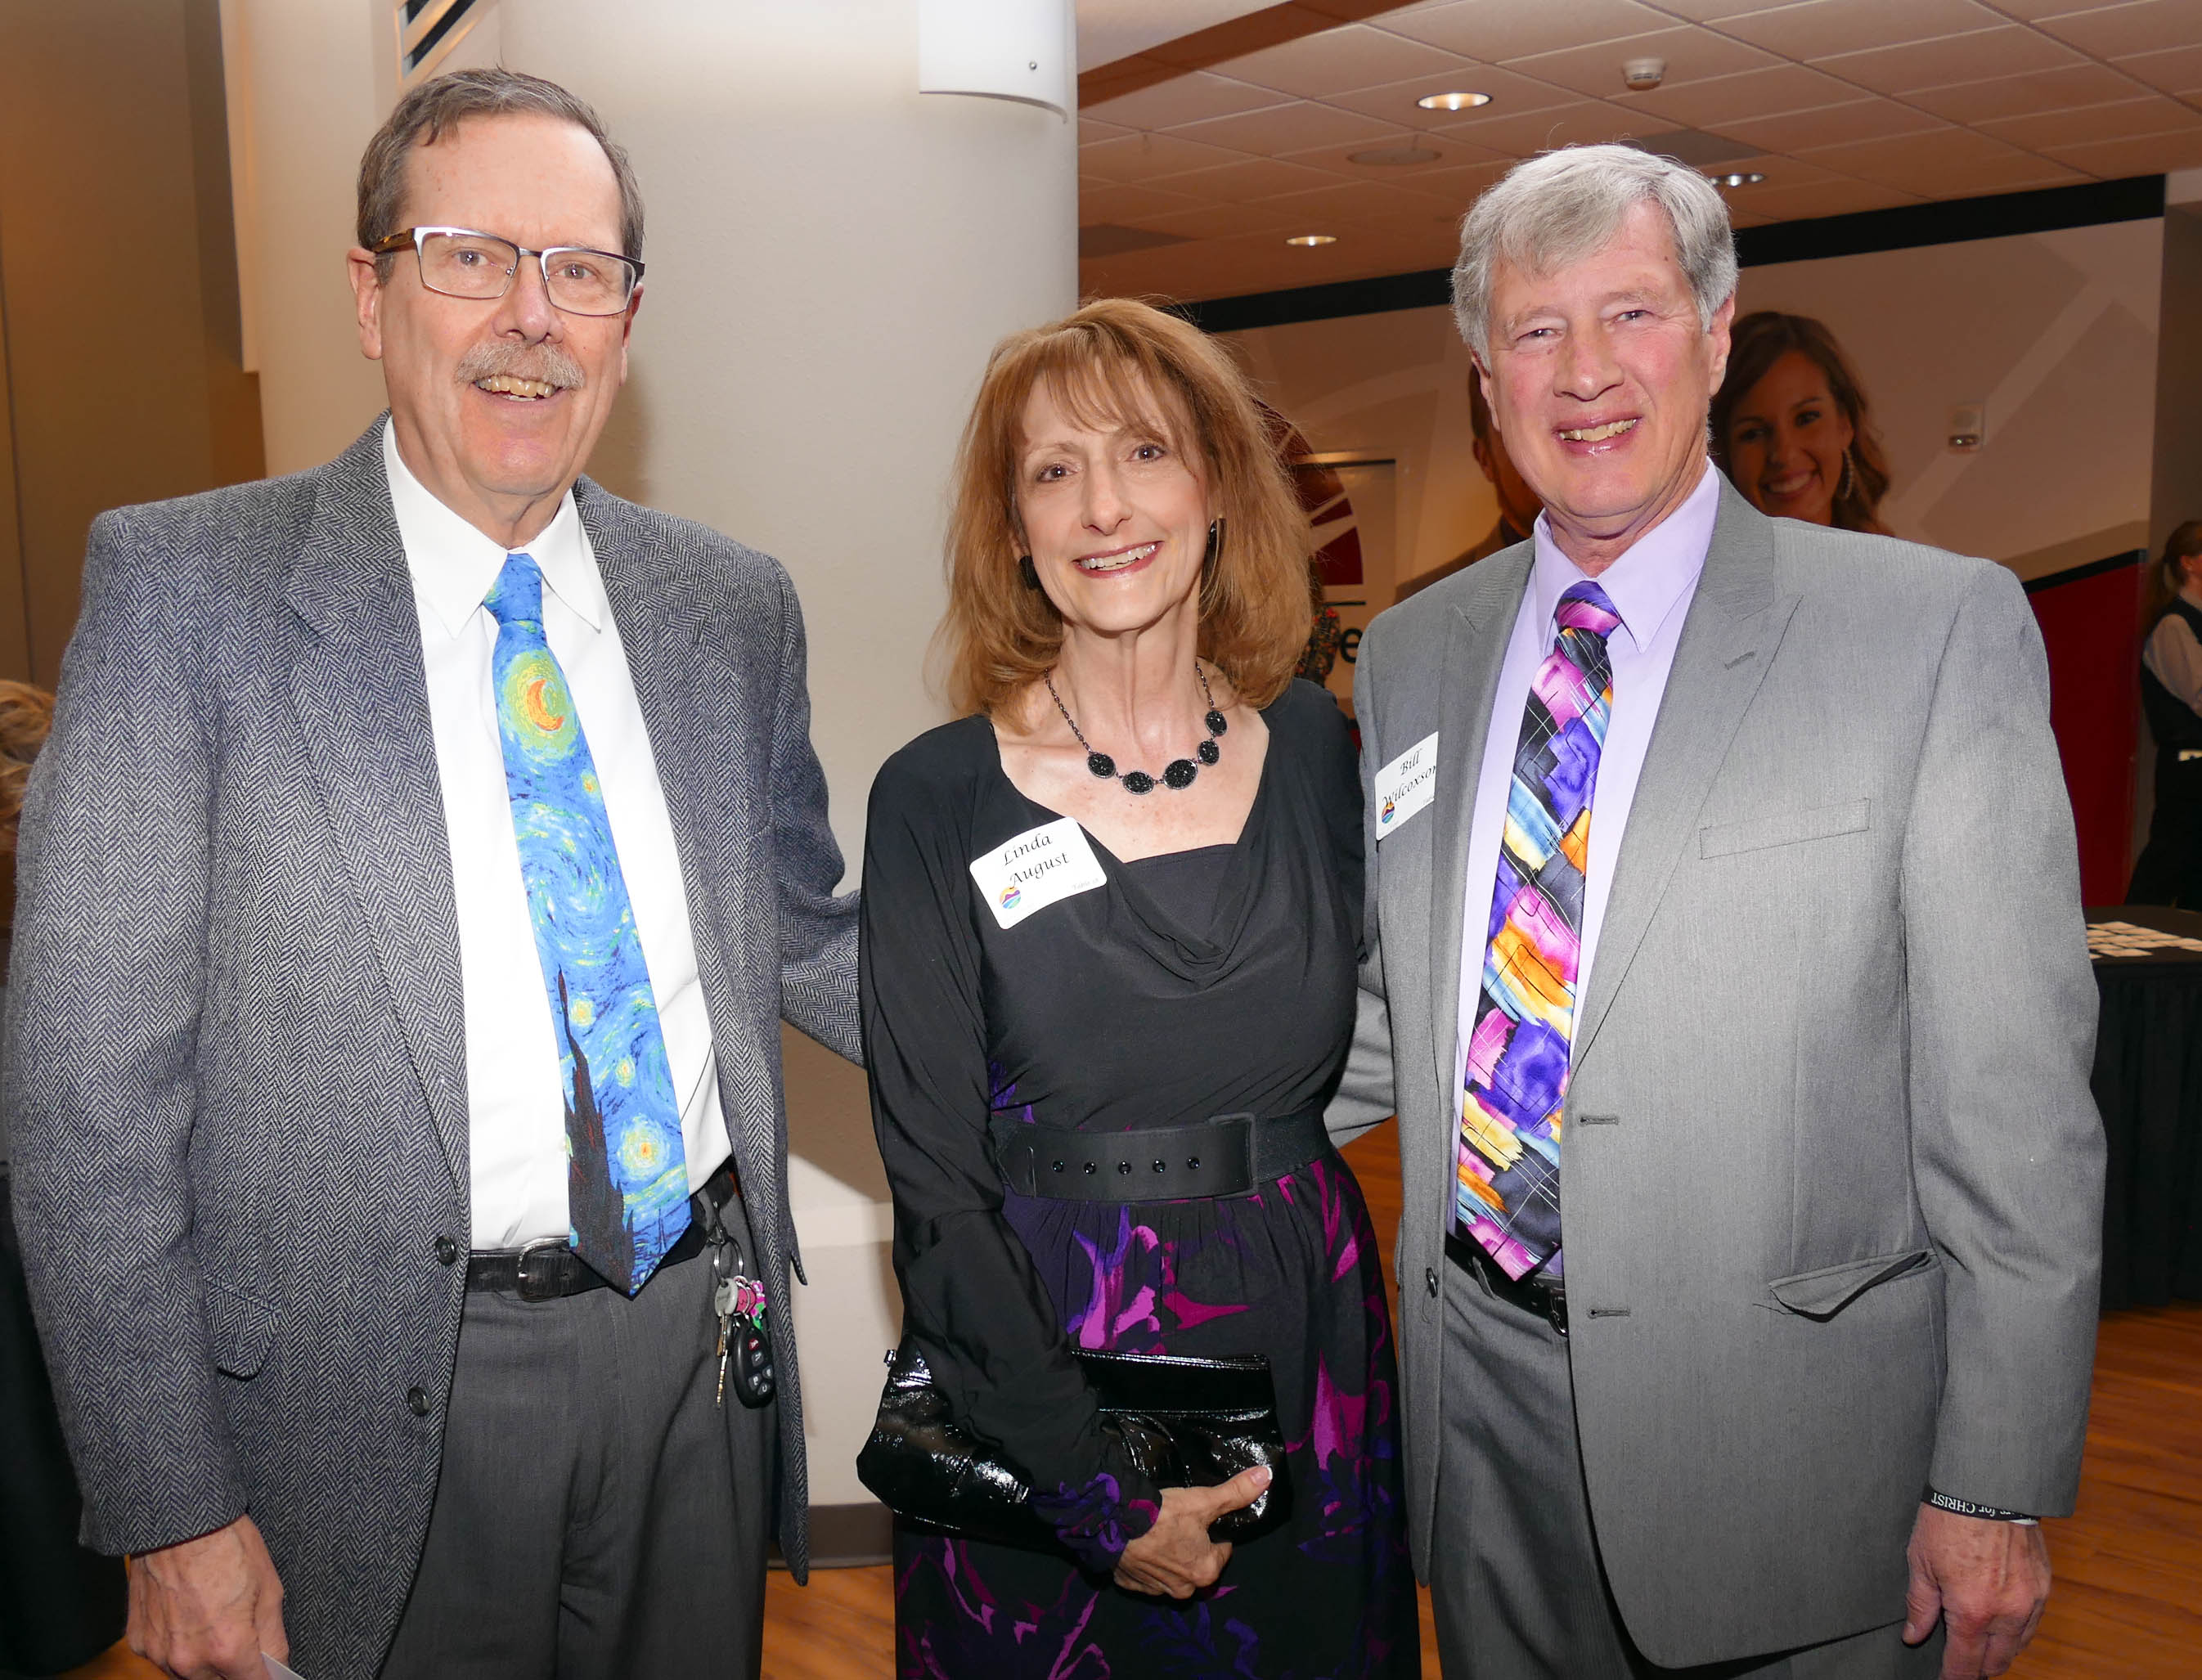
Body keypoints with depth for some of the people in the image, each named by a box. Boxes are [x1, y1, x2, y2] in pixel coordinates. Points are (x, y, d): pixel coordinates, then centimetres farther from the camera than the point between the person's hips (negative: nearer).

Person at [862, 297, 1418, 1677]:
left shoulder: (1313, 746, -1)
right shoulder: (940, 799, -11)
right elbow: (936, 1180, -12)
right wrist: (1101, 1489, -15)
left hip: (1305, 1354, 3)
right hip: (1037, 1370, -3)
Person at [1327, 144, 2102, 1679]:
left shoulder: (1936, 628, -9)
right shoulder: (1413, 655, 5)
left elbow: (2015, 1103, -10)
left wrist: (1997, 1493, -9)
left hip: (1787, 1429, -3)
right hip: (1484, 1396, 4)